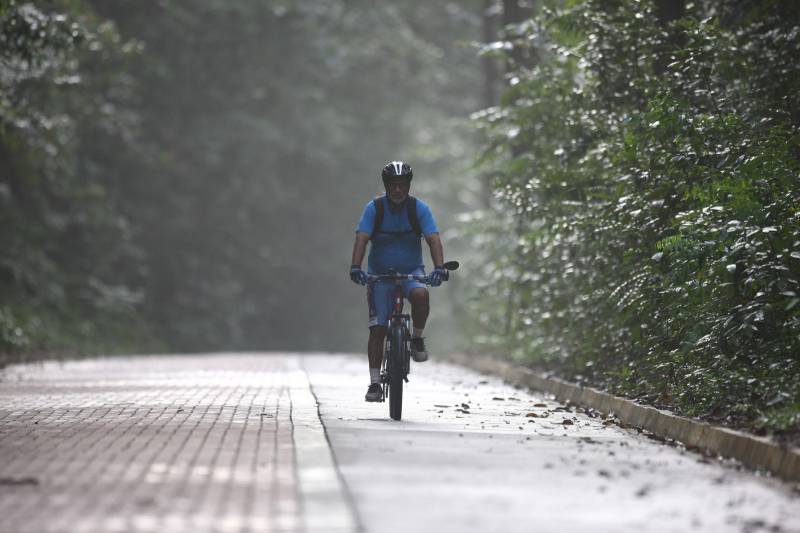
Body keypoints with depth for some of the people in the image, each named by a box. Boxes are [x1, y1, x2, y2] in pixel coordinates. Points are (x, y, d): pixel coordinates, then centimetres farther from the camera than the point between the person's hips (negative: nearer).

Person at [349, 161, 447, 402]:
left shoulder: (419, 208, -11)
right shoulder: (374, 208, -12)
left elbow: (433, 239, -20)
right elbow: (362, 239, -22)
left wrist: (439, 268, -37)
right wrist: (355, 267, -39)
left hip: (411, 272, 0)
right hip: (380, 274, 0)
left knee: (421, 295, -35)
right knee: (377, 328, -7)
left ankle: (417, 338, -9)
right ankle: (375, 383, -1)